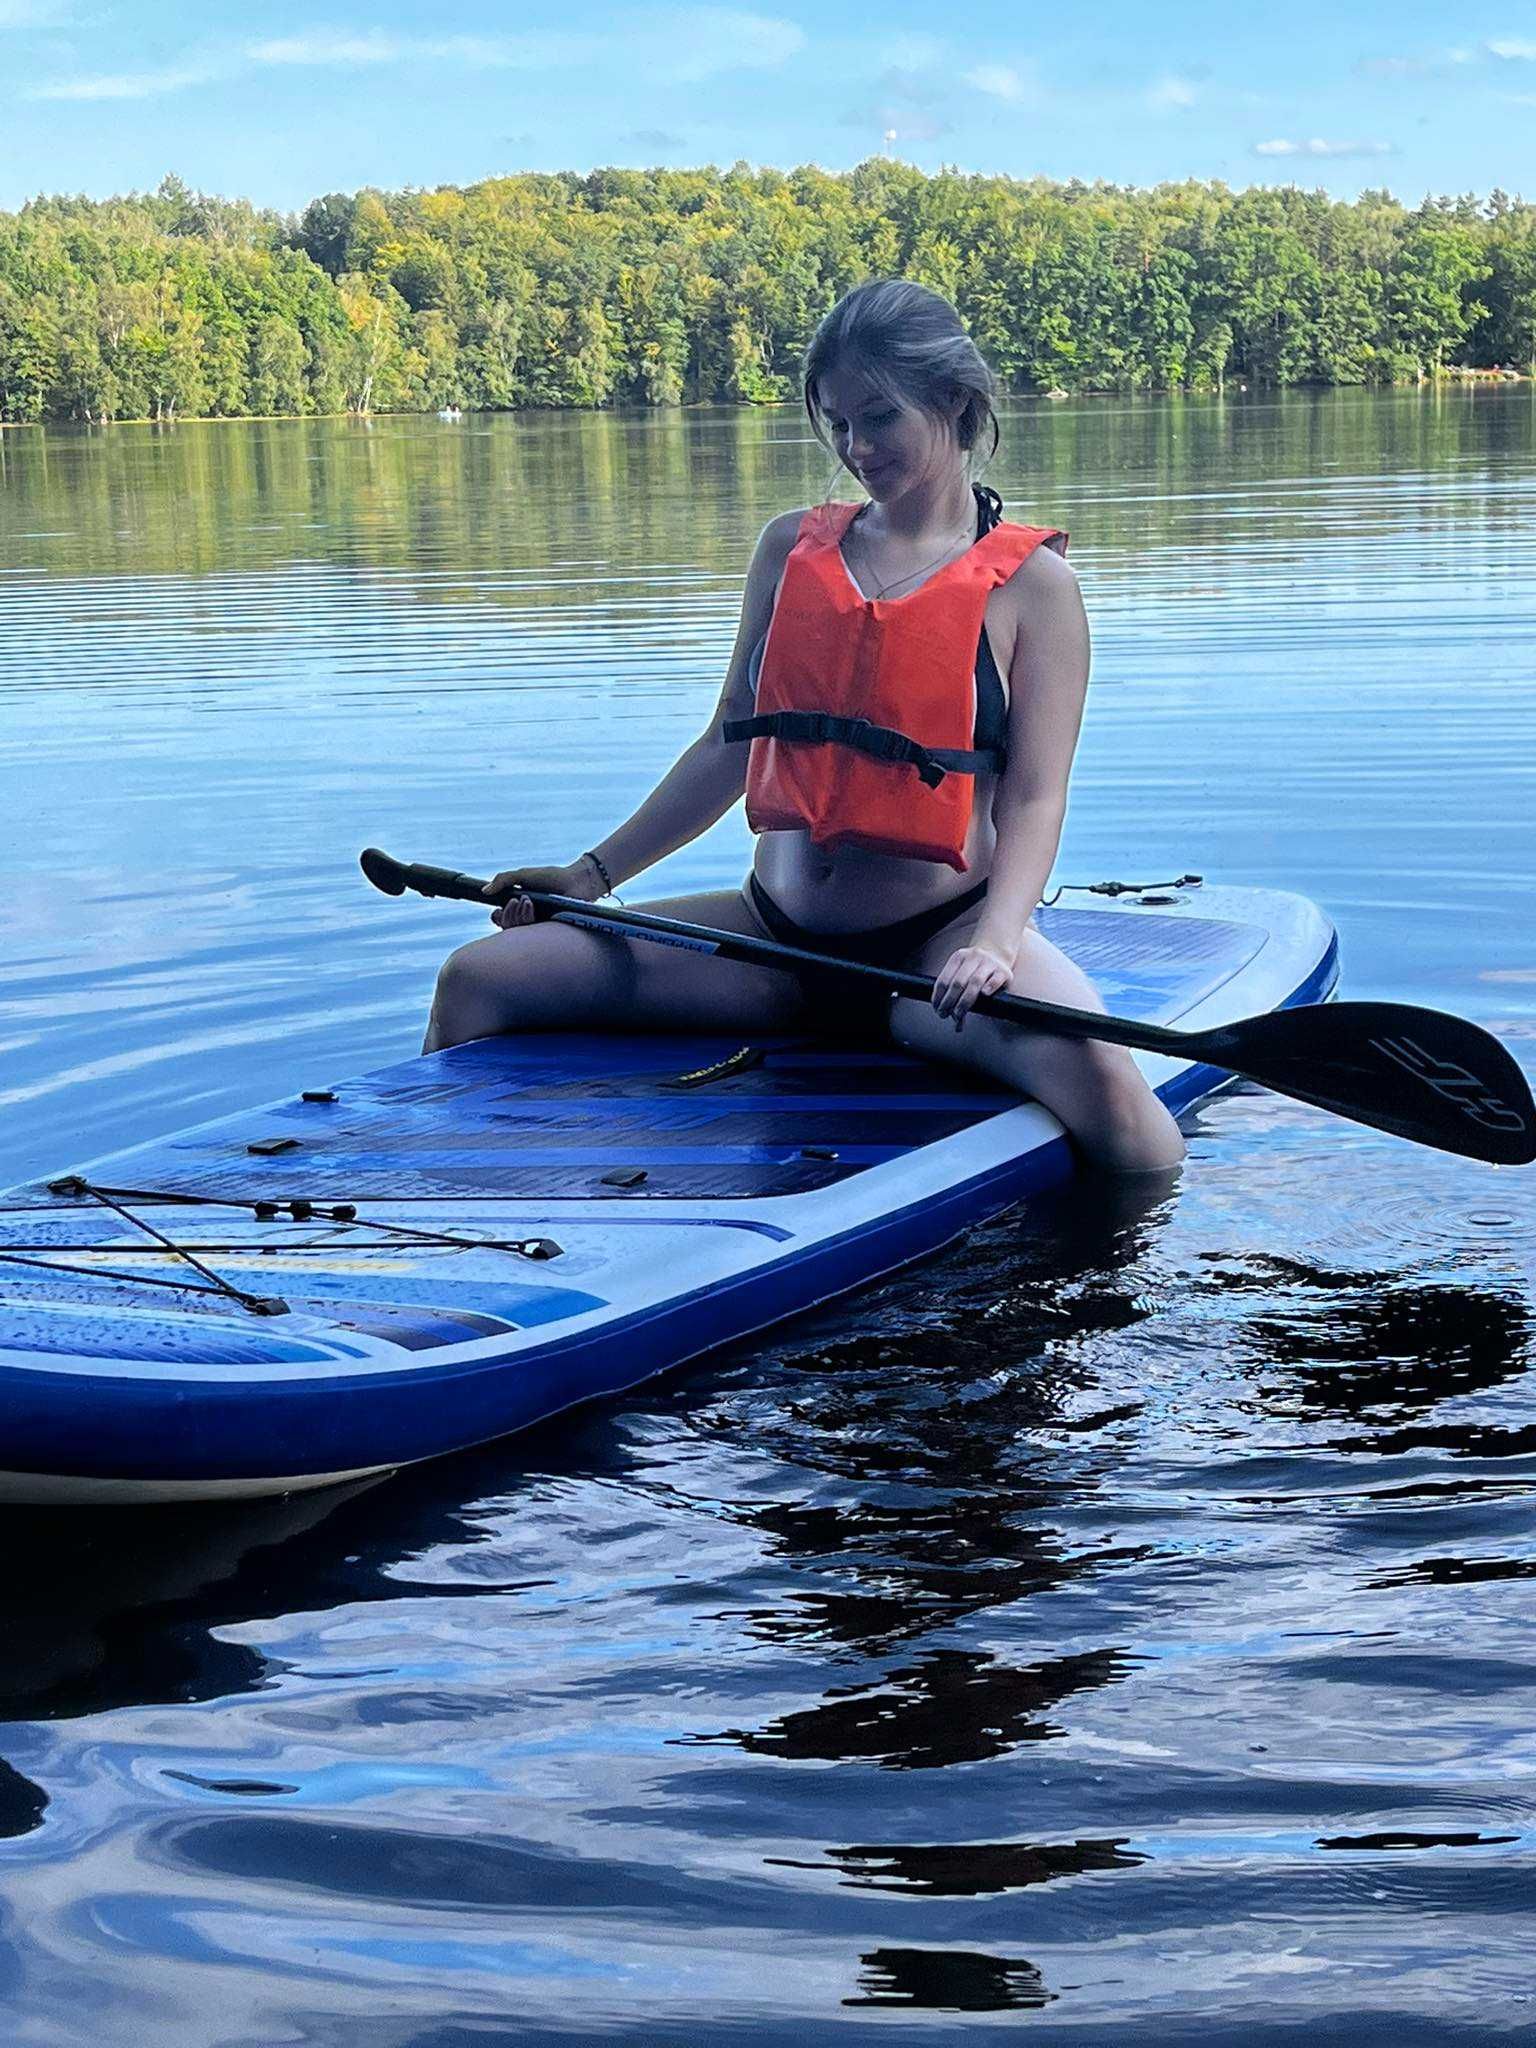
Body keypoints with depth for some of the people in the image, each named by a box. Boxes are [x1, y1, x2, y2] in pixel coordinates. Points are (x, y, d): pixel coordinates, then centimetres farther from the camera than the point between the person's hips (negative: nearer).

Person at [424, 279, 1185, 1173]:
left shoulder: (1032, 582, -2)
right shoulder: (793, 547, 10)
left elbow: (1033, 799, -9)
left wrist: (993, 945, -27)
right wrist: (593, 874, 14)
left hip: (936, 939, -5)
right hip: (774, 934, 5)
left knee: (1093, 1073, -37)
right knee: (477, 981, -4)